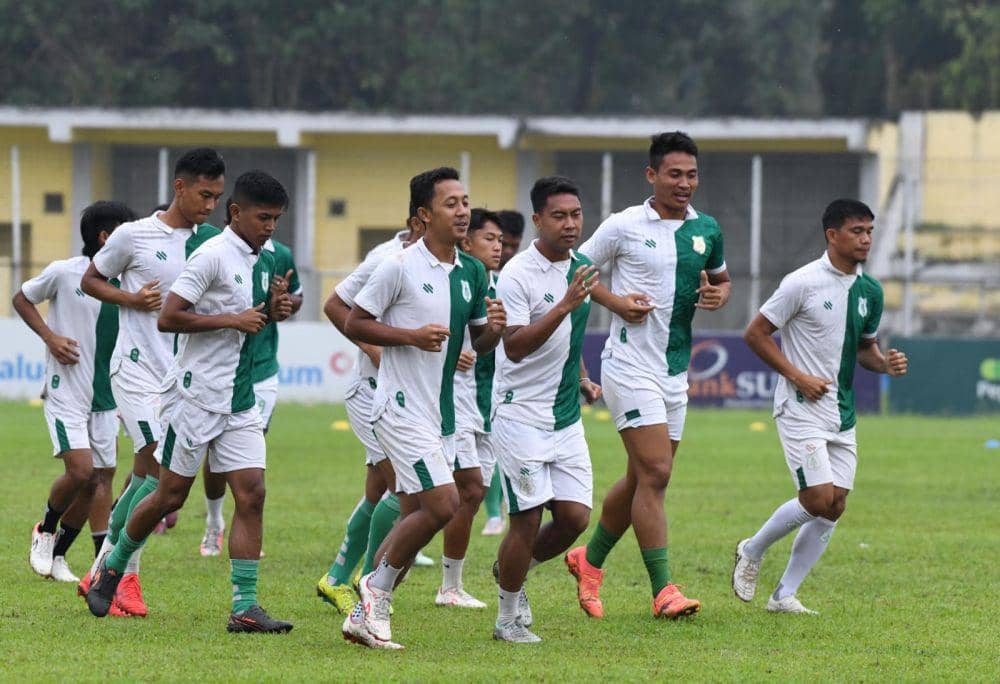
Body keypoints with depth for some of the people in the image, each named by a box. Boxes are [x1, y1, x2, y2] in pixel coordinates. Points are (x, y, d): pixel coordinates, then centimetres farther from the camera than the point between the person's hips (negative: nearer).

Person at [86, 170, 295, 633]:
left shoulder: (256, 259, 11)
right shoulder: (213, 256, -14)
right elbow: (168, 318, -20)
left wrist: (270, 312, 5)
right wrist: (234, 320, -21)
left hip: (240, 403, 7)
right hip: (197, 397, -7)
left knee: (251, 494, -5)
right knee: (171, 495, 3)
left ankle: (244, 607, -6)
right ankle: (112, 568, 26)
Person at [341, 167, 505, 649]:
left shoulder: (472, 273, 10)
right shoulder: (399, 268, -11)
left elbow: (481, 343, 18)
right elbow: (355, 323, -7)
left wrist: (493, 328, -6)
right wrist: (412, 336, -19)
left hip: (442, 412, 8)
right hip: (403, 407, -8)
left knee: (415, 516, 7)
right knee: (443, 504, -17)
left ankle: (366, 616, 14)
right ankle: (378, 588, 0)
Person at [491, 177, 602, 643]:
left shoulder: (579, 265, 9)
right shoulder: (518, 275, -15)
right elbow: (515, 346, -26)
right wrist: (564, 305, -33)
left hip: (567, 419, 7)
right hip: (522, 415, -7)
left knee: (575, 517, 1)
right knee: (527, 520, -7)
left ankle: (513, 570, 27)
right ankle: (508, 618, 9)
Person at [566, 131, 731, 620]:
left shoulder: (706, 230, 9)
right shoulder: (624, 227, -6)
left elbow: (721, 278, 24)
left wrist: (718, 295, 1)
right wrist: (614, 301, -14)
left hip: (675, 370, 6)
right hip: (631, 365, -6)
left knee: (641, 478, 13)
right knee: (655, 473, -14)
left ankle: (590, 560, 33)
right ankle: (663, 589, -12)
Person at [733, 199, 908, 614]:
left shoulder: (870, 291, 9)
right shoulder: (803, 283, -11)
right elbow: (755, 334, -7)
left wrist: (885, 363, -1)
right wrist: (798, 376, -14)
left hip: (842, 415, 7)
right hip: (802, 409, -7)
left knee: (834, 507, 1)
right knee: (818, 499, -14)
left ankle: (785, 595, 11)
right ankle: (752, 552, 10)